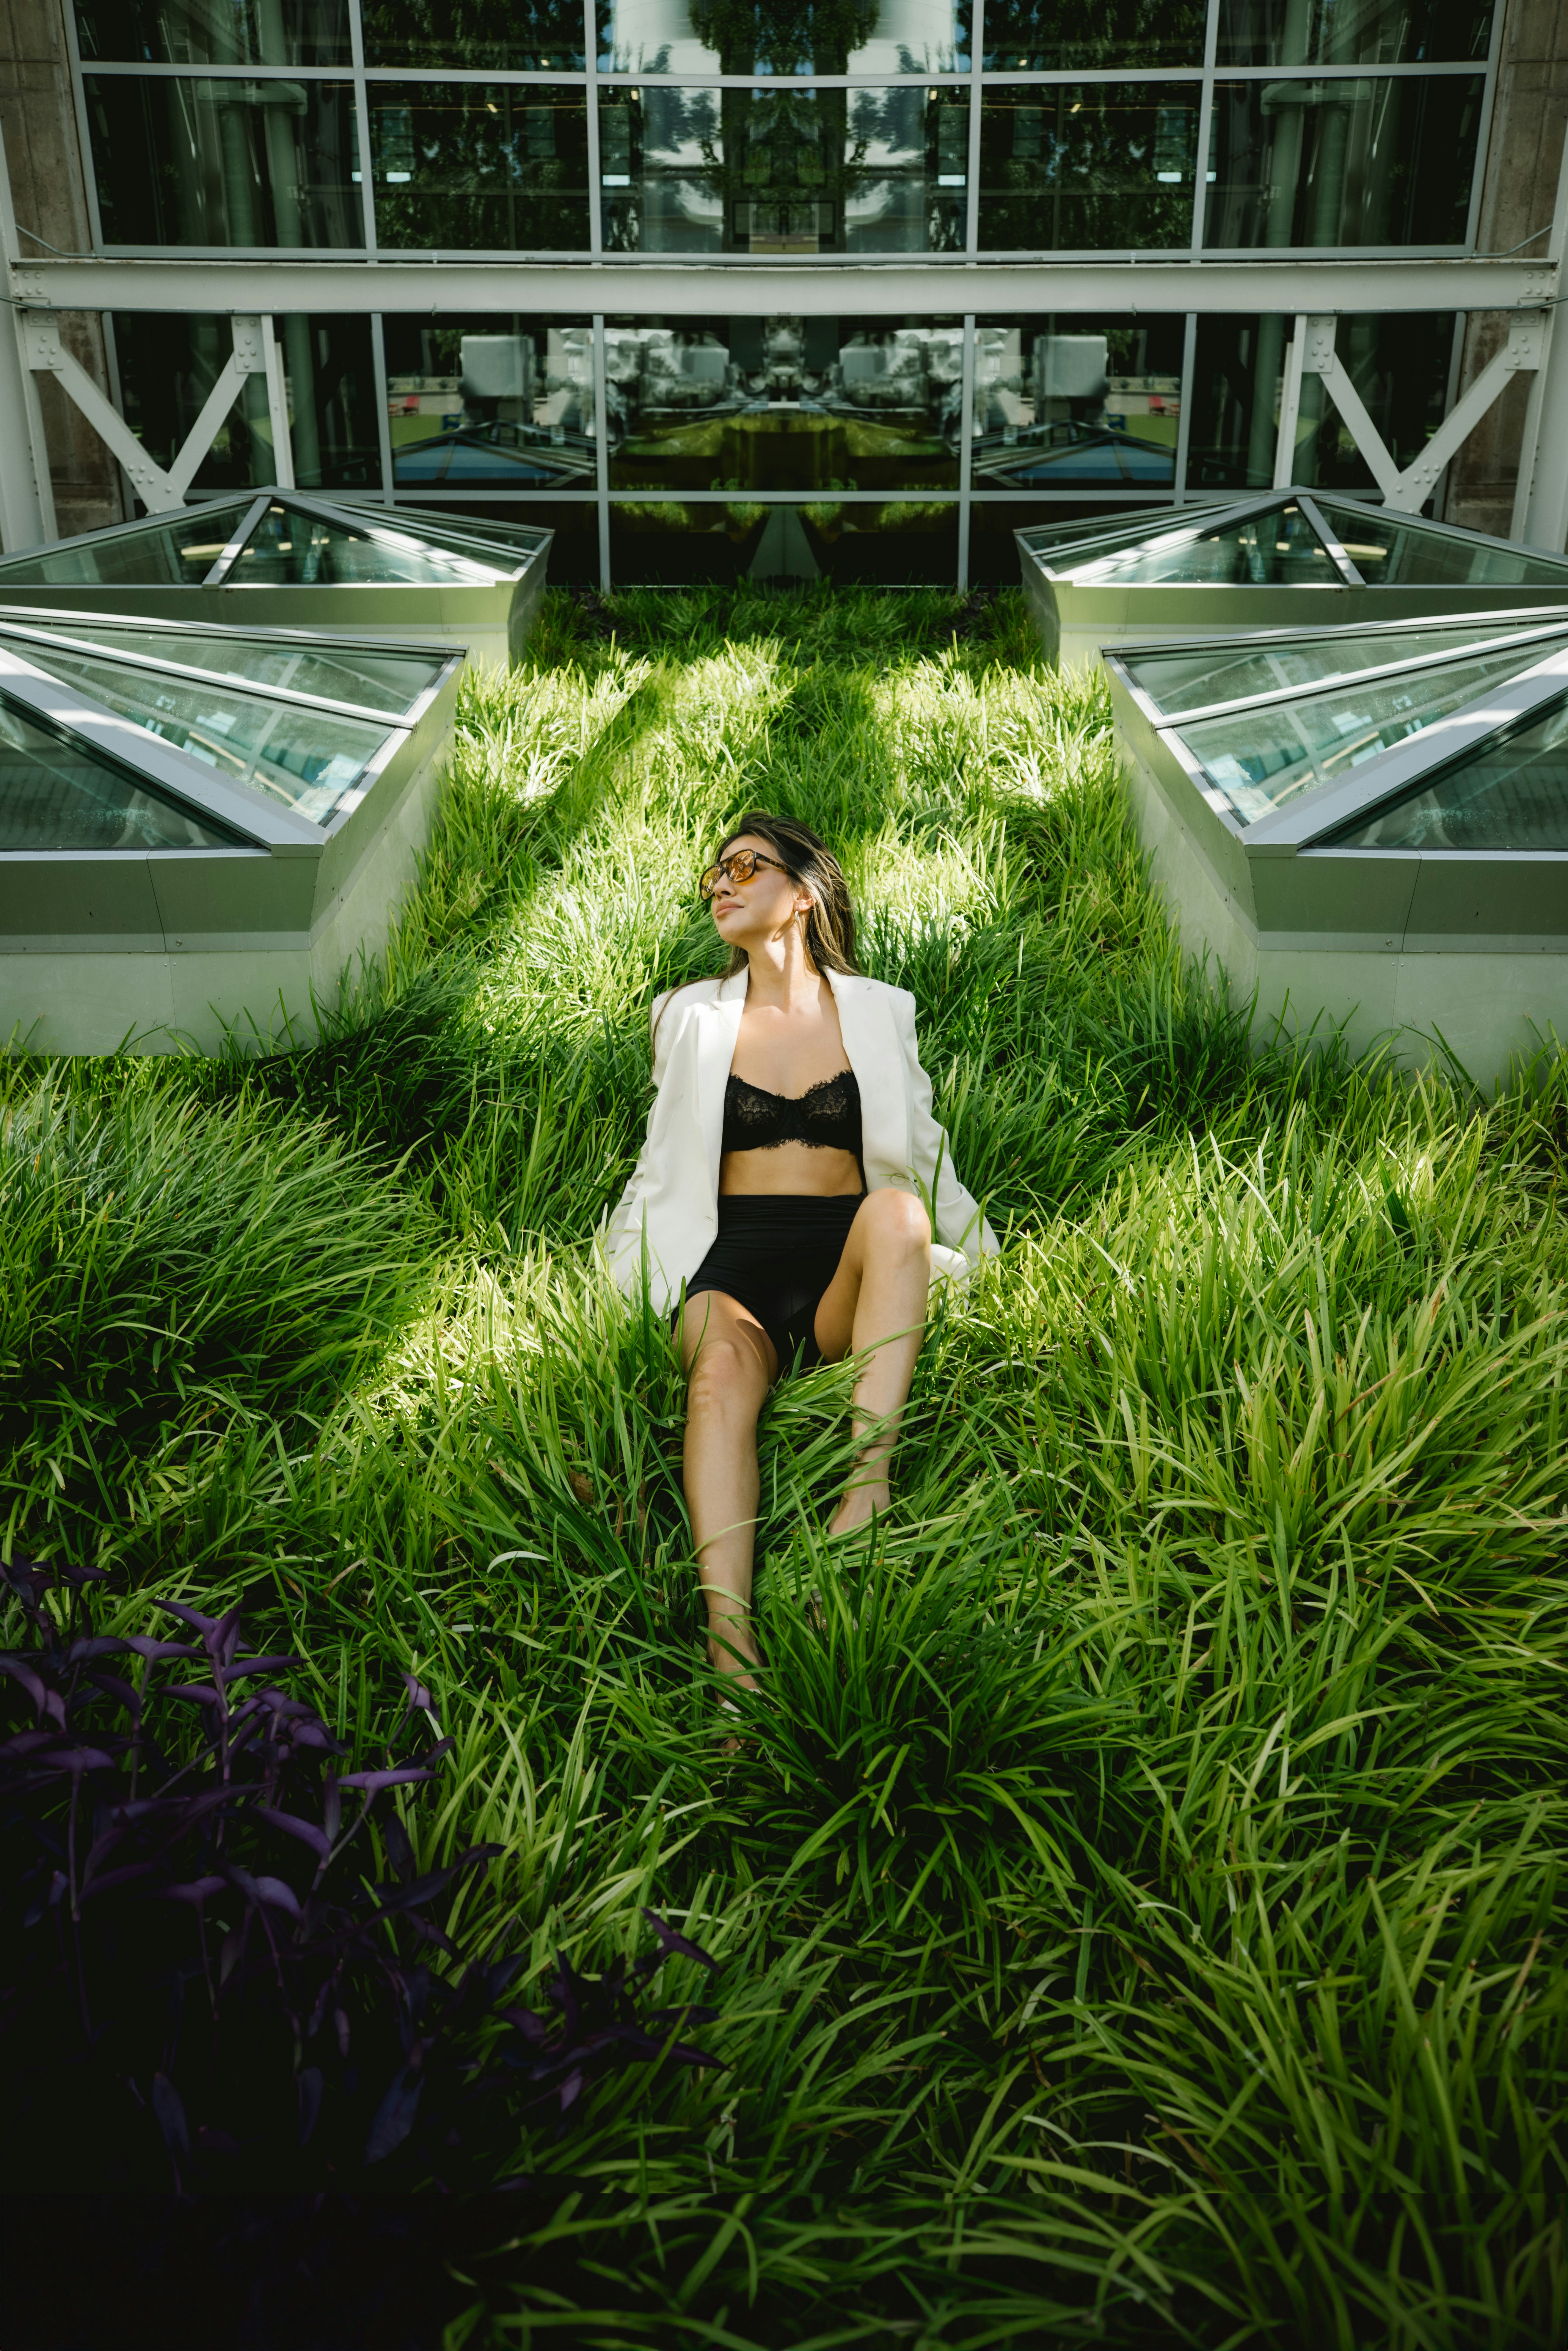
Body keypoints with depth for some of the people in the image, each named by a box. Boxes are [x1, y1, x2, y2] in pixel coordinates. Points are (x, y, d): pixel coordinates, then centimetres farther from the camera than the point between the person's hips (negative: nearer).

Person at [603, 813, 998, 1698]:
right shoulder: (693, 1016, 17)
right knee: (722, 1372, -35)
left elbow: (927, 1157, 18)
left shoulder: (879, 1010, 15)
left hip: (847, 1268, 0)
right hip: (734, 1264, 0)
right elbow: (662, 1166, 17)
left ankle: (869, 1485, -40)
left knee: (897, 1208, -34)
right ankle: (731, 1651, -48)